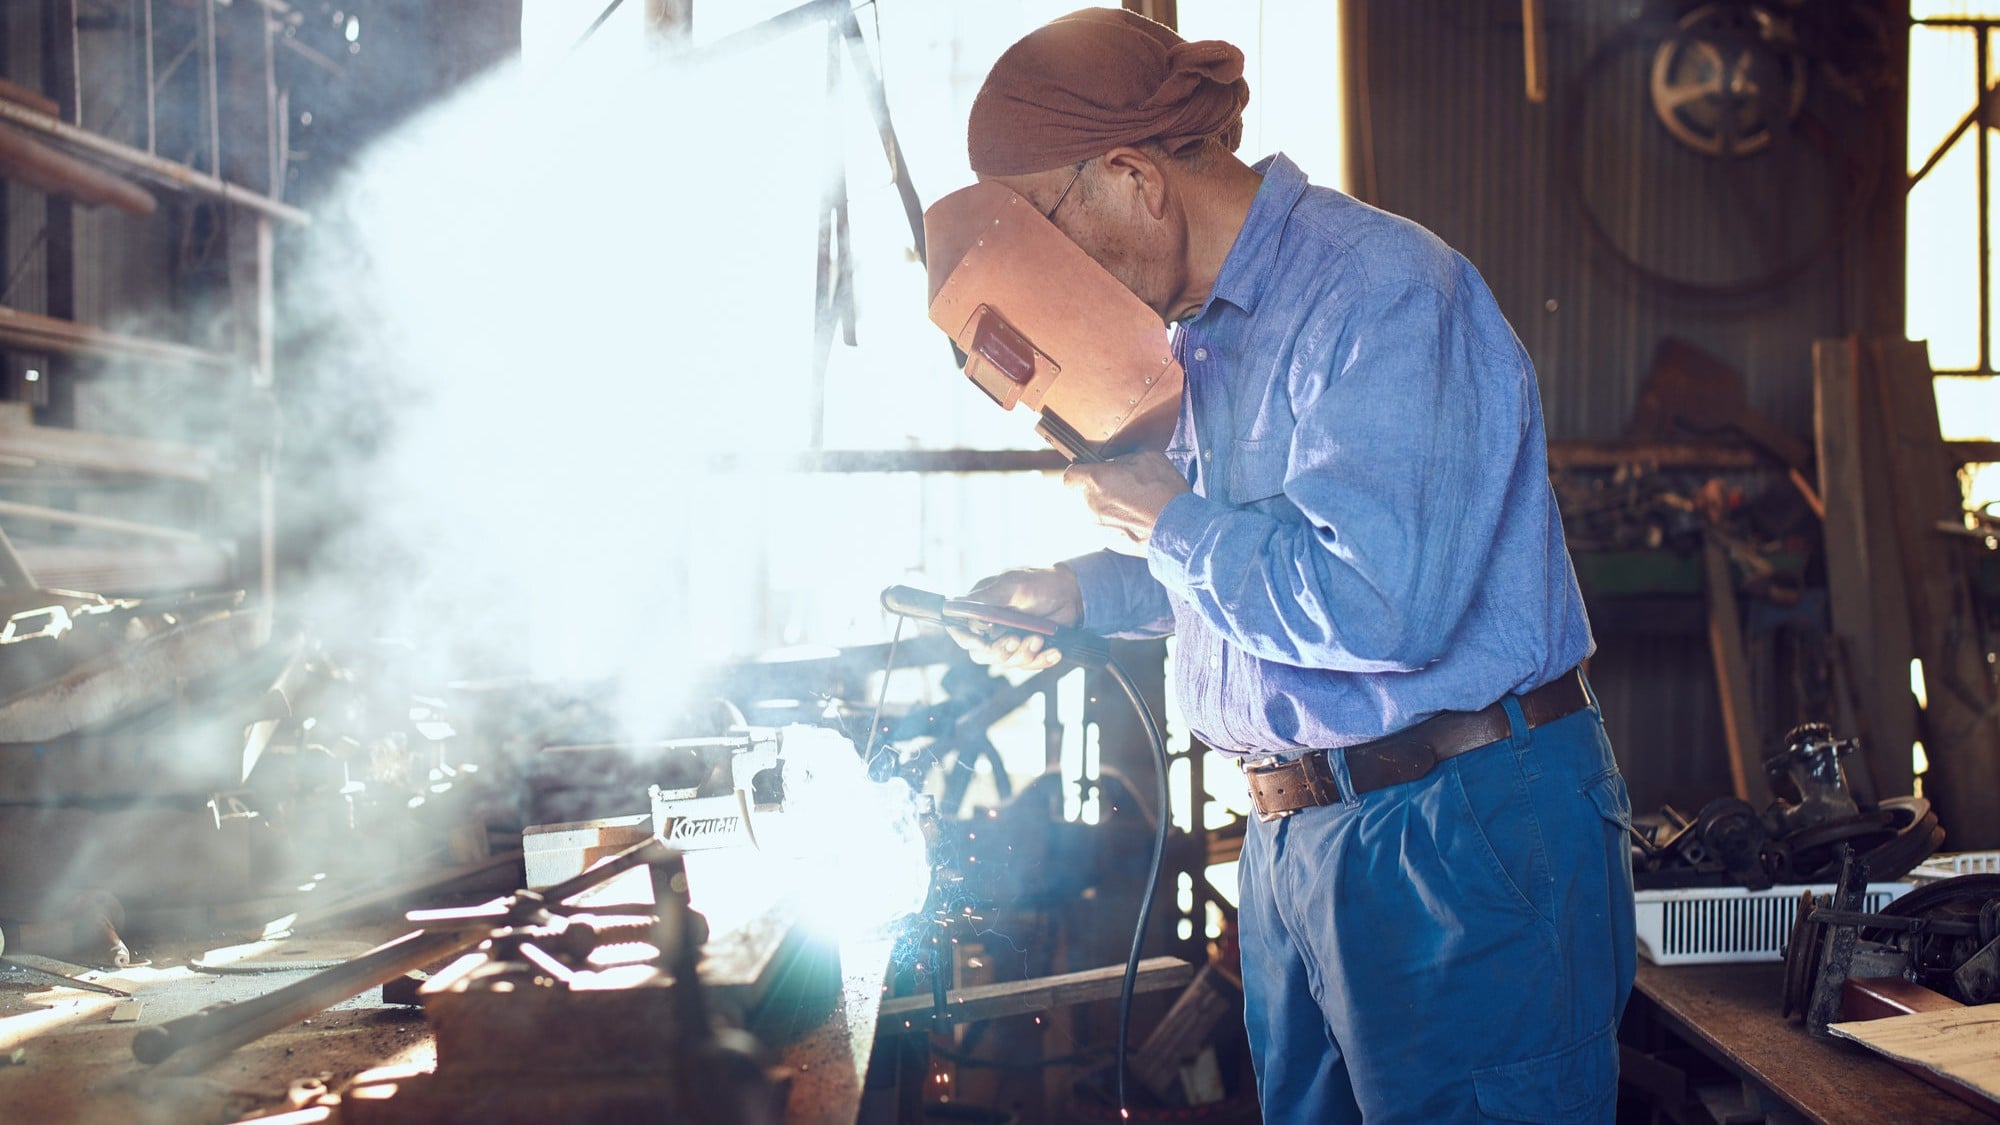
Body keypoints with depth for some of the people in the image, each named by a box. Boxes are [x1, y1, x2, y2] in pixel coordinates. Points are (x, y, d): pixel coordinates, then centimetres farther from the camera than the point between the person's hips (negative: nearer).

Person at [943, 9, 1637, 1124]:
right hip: (1294, 833, 9)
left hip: (1459, 833, -9)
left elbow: (1375, 603, -30)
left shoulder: (1381, 291, -19)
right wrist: (1083, 593, 12)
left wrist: (1171, 522, -15)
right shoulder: (1209, 328, 13)